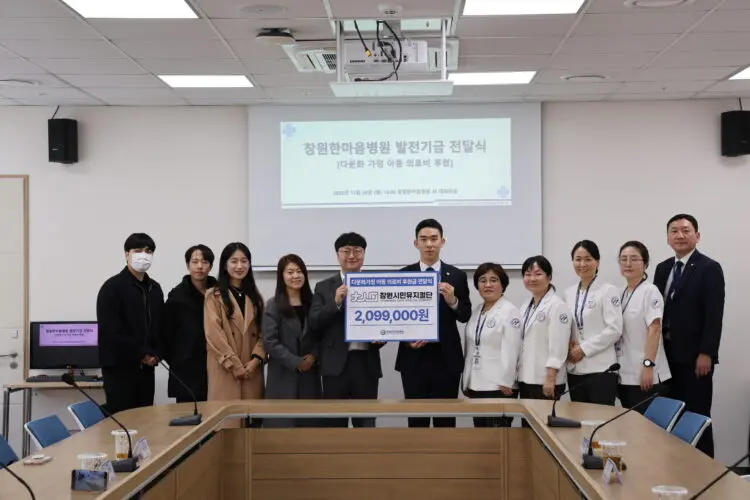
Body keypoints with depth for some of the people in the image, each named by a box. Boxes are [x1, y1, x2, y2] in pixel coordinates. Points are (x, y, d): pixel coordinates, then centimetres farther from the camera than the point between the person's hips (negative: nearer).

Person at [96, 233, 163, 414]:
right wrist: (141, 354, -12)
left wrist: (155, 354, -2)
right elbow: (111, 331, -15)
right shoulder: (112, 287, -7)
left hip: (146, 367, 7)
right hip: (119, 367, -6)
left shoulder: (155, 288, 15)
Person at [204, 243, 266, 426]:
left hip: (252, 369, 4)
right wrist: (235, 365, -13)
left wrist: (256, 359, -7)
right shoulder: (214, 296, 0)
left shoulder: (254, 296, 16)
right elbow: (213, 334, -8)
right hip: (225, 369, -4)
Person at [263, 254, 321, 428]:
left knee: (308, 421, 4)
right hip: (283, 375, -4)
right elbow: (269, 341, -10)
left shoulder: (312, 303, 10)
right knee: (282, 423, -4)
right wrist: (295, 362, -14)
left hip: (309, 374, 4)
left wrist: (314, 356, -8)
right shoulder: (273, 305, -3)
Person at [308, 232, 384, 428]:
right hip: (336, 364, -1)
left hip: (366, 363, 1)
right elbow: (313, 323, -4)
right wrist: (335, 302, -17)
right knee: (334, 424, 5)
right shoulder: (324, 287, 6)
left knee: (366, 423, 7)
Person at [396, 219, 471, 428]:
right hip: (414, 358, 0)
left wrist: (452, 300, -18)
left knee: (446, 420, 4)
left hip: (447, 358, 0)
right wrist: (407, 338, -12)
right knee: (416, 420, 4)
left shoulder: (457, 276, 3)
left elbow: (465, 316, 2)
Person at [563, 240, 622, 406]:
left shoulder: (608, 291, -3)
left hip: (600, 369, -5)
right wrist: (567, 348, -2)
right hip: (575, 369, 5)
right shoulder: (569, 293, 13)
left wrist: (584, 348, -12)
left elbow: (614, 330, -11)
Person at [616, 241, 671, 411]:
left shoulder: (650, 291, -8)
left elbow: (654, 329, -15)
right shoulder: (620, 294, 13)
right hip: (625, 374, 7)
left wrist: (648, 365, -21)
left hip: (645, 374, -7)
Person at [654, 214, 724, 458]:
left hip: (694, 356, -6)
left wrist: (706, 354, -18)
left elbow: (714, 315, -12)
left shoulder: (709, 268, -6)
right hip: (668, 355, 6)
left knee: (697, 416, -1)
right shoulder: (663, 268, 13)